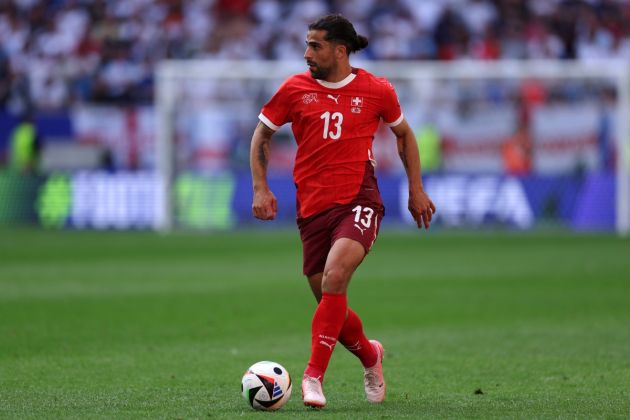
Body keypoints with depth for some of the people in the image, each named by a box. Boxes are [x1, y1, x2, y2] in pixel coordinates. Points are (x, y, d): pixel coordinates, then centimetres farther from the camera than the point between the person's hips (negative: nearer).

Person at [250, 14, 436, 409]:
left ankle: (314, 376, -22)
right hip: (313, 208, 3)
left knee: (334, 276, -26)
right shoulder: (295, 89, 3)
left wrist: (416, 189, 17)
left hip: (359, 201, -3)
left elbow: (404, 133, 18)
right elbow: (262, 134, 14)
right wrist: (261, 189, 3)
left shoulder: (377, 90, 1)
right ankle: (370, 355, 37)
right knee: (329, 301, 5)